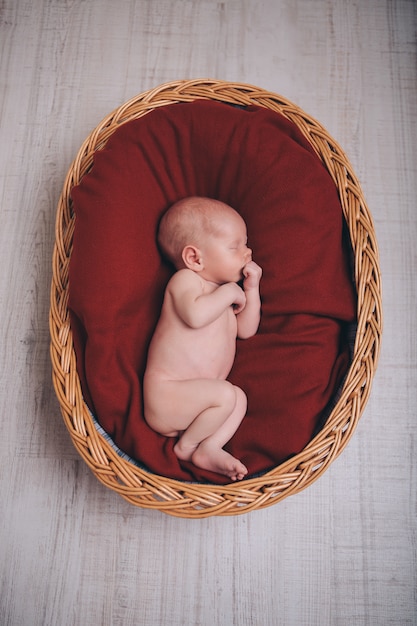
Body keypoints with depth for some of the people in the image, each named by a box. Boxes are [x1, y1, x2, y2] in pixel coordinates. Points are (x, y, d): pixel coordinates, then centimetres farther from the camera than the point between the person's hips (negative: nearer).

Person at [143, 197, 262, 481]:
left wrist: (251, 289, 6)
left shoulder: (219, 292, 20)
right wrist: (229, 292, -13)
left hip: (191, 398, 9)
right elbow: (195, 315, -28)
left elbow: (246, 330, 16)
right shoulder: (185, 279, -7)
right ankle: (187, 445, -4)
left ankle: (209, 448, -8)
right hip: (165, 392, -9)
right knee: (224, 394, -24)